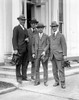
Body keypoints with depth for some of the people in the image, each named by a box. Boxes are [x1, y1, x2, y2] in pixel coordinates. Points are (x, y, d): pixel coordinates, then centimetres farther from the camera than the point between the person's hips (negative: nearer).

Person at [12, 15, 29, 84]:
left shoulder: (25, 29, 18)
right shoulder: (16, 28, -4)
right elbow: (14, 39, -11)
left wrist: (27, 39, -1)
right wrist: (15, 49, -18)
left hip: (25, 49, 7)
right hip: (19, 49, -7)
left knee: (24, 63, 9)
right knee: (19, 64, -4)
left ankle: (24, 76, 15)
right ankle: (19, 78, 1)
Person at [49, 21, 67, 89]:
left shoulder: (61, 35, -2)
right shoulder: (50, 37, 14)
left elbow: (64, 46, -6)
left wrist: (65, 55, -12)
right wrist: (49, 54, 9)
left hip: (59, 55, -5)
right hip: (53, 56, 5)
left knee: (61, 69, -5)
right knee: (54, 70, 7)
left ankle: (62, 83, 0)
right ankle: (57, 82, 17)